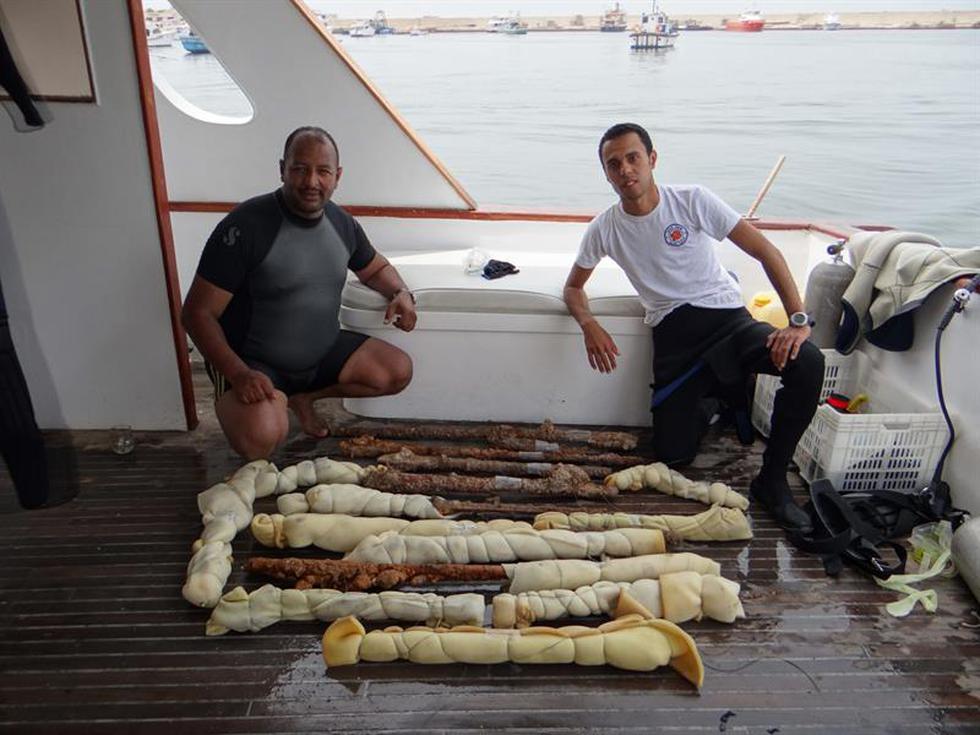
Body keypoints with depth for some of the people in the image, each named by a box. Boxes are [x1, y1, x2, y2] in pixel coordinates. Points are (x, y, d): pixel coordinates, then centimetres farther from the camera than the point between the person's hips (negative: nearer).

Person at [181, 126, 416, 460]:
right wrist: (238, 374, -31)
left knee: (398, 371, -7)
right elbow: (197, 313, -18)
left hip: (324, 352, 6)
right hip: (252, 362, -6)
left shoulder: (341, 222, -1)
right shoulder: (245, 226, -21)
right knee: (261, 438, -33)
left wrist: (401, 292, -5)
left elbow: (376, 267, 19)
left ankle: (303, 396, 12)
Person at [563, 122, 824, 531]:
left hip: (726, 317, -1)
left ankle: (772, 481, -11)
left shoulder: (692, 201, -5)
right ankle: (711, 400, 27)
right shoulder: (604, 229, 3)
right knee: (673, 456, -8)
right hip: (673, 333, 2)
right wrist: (588, 324, -8)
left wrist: (799, 320, -17)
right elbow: (573, 287, 16)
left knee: (807, 362, -31)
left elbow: (766, 252, -6)